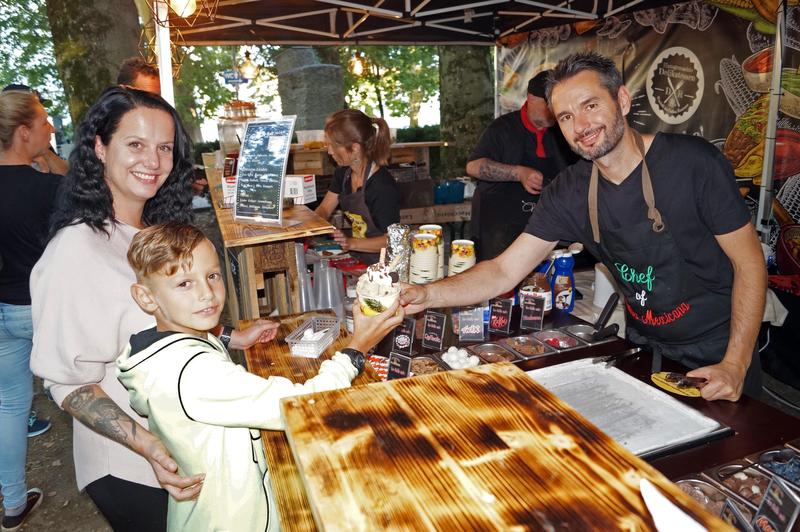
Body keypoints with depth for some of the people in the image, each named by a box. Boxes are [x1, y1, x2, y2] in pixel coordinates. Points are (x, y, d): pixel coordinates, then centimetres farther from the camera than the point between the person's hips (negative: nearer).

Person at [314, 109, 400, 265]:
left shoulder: (383, 187, -23)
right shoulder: (343, 173, 3)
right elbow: (324, 209, 11)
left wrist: (351, 243, -25)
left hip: (379, 263, -7)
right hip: (355, 258, 7)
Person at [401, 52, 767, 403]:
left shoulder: (692, 161, -20)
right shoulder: (568, 191, -10)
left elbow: (749, 262, -13)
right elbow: (505, 271, -13)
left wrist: (735, 365, -22)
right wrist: (427, 294, -28)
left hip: (717, 353, -2)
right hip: (644, 348, 3)